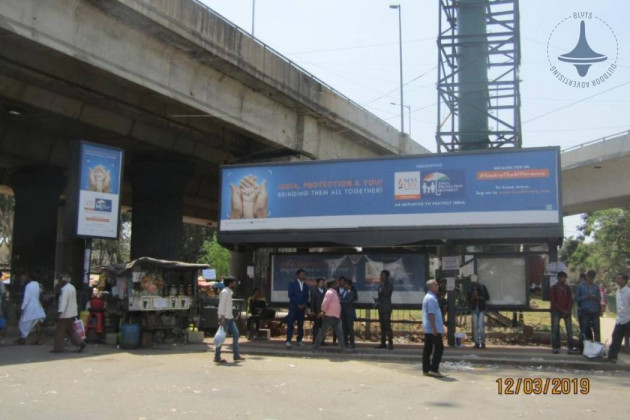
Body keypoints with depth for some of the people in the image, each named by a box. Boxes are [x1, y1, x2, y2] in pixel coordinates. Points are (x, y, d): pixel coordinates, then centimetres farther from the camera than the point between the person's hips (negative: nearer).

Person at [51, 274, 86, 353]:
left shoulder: (65, 289, -17)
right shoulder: (72, 288, 12)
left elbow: (63, 301, -25)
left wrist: (60, 311, -30)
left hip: (65, 314, -9)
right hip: (72, 313, 9)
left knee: (60, 331, 0)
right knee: (70, 330, 14)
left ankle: (58, 347, 6)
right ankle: (80, 343, 5)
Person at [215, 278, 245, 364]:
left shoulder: (229, 292, 17)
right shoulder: (225, 292, -13)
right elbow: (221, 305, -20)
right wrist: (222, 317, -25)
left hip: (230, 318, 10)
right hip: (225, 318, -10)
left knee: (236, 333, 8)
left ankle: (236, 356, 11)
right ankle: (217, 357, 3)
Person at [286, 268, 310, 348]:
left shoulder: (305, 286, 14)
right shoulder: (292, 284, 2)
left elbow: (306, 297, 13)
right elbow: (291, 295, -5)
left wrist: (304, 304, -5)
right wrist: (297, 304, -11)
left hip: (302, 307, 4)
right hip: (293, 306, -4)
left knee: (301, 324, 4)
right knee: (290, 324, -9)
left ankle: (299, 340, 12)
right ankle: (288, 340, -12)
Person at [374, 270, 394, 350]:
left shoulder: (389, 285, -4)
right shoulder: (380, 285, 17)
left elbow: (387, 294, -17)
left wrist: (383, 286, -16)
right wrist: (377, 300, 7)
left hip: (387, 308, -8)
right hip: (381, 308, 8)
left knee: (387, 325, -12)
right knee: (382, 326, 9)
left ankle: (390, 343, -11)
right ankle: (383, 343, 12)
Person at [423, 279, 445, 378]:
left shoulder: (427, 297, 18)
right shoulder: (431, 298, -16)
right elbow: (431, 314, -21)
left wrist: (441, 325, 26)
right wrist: (434, 328, -23)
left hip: (428, 329, 10)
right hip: (433, 329, -10)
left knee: (428, 349, 10)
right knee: (439, 348, -6)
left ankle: (426, 370, 12)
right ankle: (434, 369, -7)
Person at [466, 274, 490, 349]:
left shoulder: (483, 288, 1)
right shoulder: (469, 289, 6)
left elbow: (487, 298, 2)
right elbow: (469, 300, 8)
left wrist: (479, 297, -12)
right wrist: (473, 297, -13)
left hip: (481, 309, -2)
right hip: (474, 309, 2)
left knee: (481, 325, -13)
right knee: (475, 326, -1)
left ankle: (483, 342, -7)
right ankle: (476, 343, 2)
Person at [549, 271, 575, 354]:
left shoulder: (567, 288, 11)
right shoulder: (553, 288, 1)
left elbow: (570, 300, 8)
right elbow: (553, 301, -4)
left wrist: (568, 310, -7)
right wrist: (562, 310, -12)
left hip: (567, 311, 3)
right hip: (556, 311, -3)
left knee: (569, 329, -4)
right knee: (555, 329, -6)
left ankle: (570, 348, -2)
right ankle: (555, 347, -3)